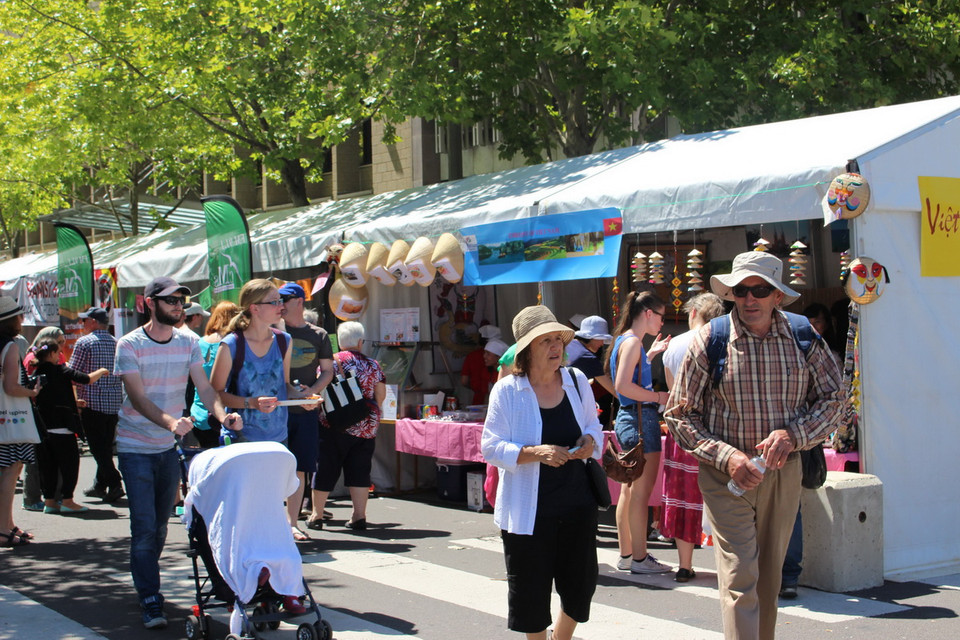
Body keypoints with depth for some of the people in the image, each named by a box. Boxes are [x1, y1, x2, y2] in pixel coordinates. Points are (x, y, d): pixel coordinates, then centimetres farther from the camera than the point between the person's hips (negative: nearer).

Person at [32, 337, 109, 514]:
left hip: (41, 426, 6)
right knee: (70, 462, 5)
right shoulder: (60, 371, -10)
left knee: (48, 465, 12)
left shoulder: (35, 373, 6)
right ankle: (67, 501, 5)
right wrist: (101, 372, 9)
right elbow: (86, 379, -12)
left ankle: (49, 501, 15)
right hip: (61, 426, -6)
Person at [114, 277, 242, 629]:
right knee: (144, 526, -7)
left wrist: (222, 414, -27)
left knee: (161, 524, 14)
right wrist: (170, 422, -40)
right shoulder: (130, 345, -13)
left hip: (170, 446, 5)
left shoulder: (188, 342, 1)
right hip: (136, 447, -5)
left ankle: (146, 582, 31)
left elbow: (204, 386, -5)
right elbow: (138, 397, -22)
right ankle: (150, 600, -2)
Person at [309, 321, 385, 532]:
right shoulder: (372, 365, 5)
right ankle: (359, 516, 3)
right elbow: (380, 395, 7)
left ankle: (316, 515, 12)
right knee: (359, 470, 7)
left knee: (326, 468, 5)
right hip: (366, 427, 2)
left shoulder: (331, 362, -4)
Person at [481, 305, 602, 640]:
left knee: (580, 585, 12)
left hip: (577, 502, 4)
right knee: (531, 590, 5)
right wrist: (535, 453, -25)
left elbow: (593, 425, 16)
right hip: (529, 508, -4)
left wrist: (590, 441, -7)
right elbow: (491, 447, -11)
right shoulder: (507, 390, -9)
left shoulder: (577, 381, 4)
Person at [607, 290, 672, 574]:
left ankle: (626, 554, 21)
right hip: (641, 418, -11)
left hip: (629, 418, 11)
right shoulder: (632, 341, -14)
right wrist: (659, 397, -19)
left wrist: (650, 354, 22)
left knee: (629, 489, 14)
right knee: (641, 490, -5)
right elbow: (623, 385, -22)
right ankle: (639, 558, 0)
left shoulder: (626, 340, 16)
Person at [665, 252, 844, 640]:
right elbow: (679, 414, -2)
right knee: (740, 579, -11)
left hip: (784, 472, 3)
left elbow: (832, 400, 7)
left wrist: (793, 434, -11)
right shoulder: (709, 340, -6)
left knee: (769, 577, 15)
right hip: (727, 475, -3)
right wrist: (725, 456, -16)